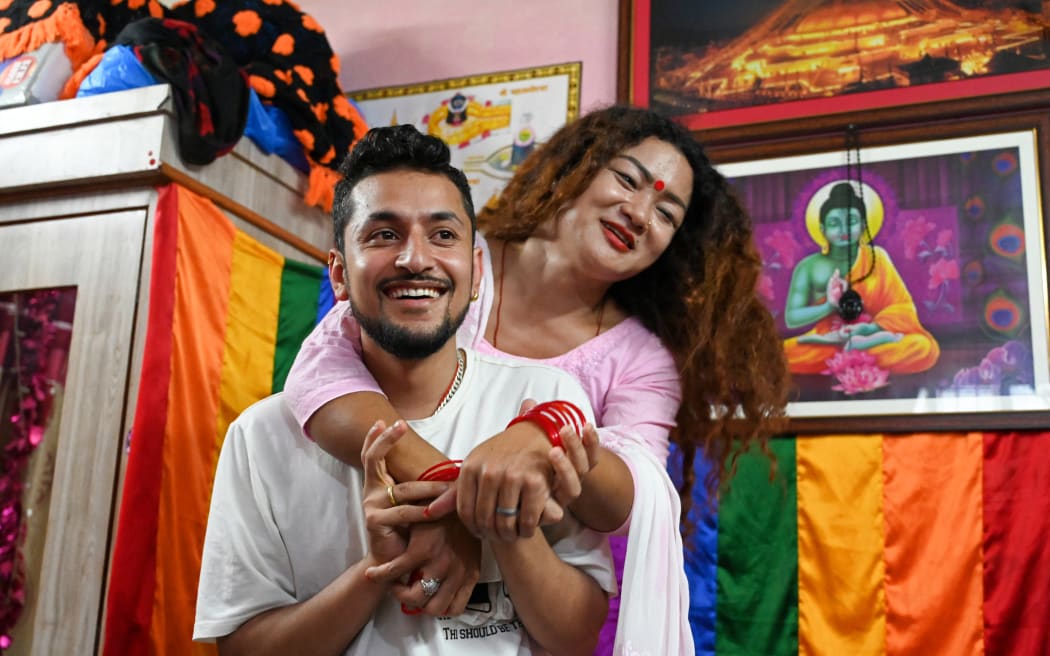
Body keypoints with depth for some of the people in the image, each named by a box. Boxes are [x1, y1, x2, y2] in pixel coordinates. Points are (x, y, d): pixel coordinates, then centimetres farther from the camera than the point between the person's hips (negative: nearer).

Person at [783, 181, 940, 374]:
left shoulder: (875, 257, 0)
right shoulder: (809, 267, -2)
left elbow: (902, 308, -4)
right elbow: (791, 318, -8)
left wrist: (871, 328, -22)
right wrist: (829, 307, -24)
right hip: (825, 340, 1)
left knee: (924, 347, -30)